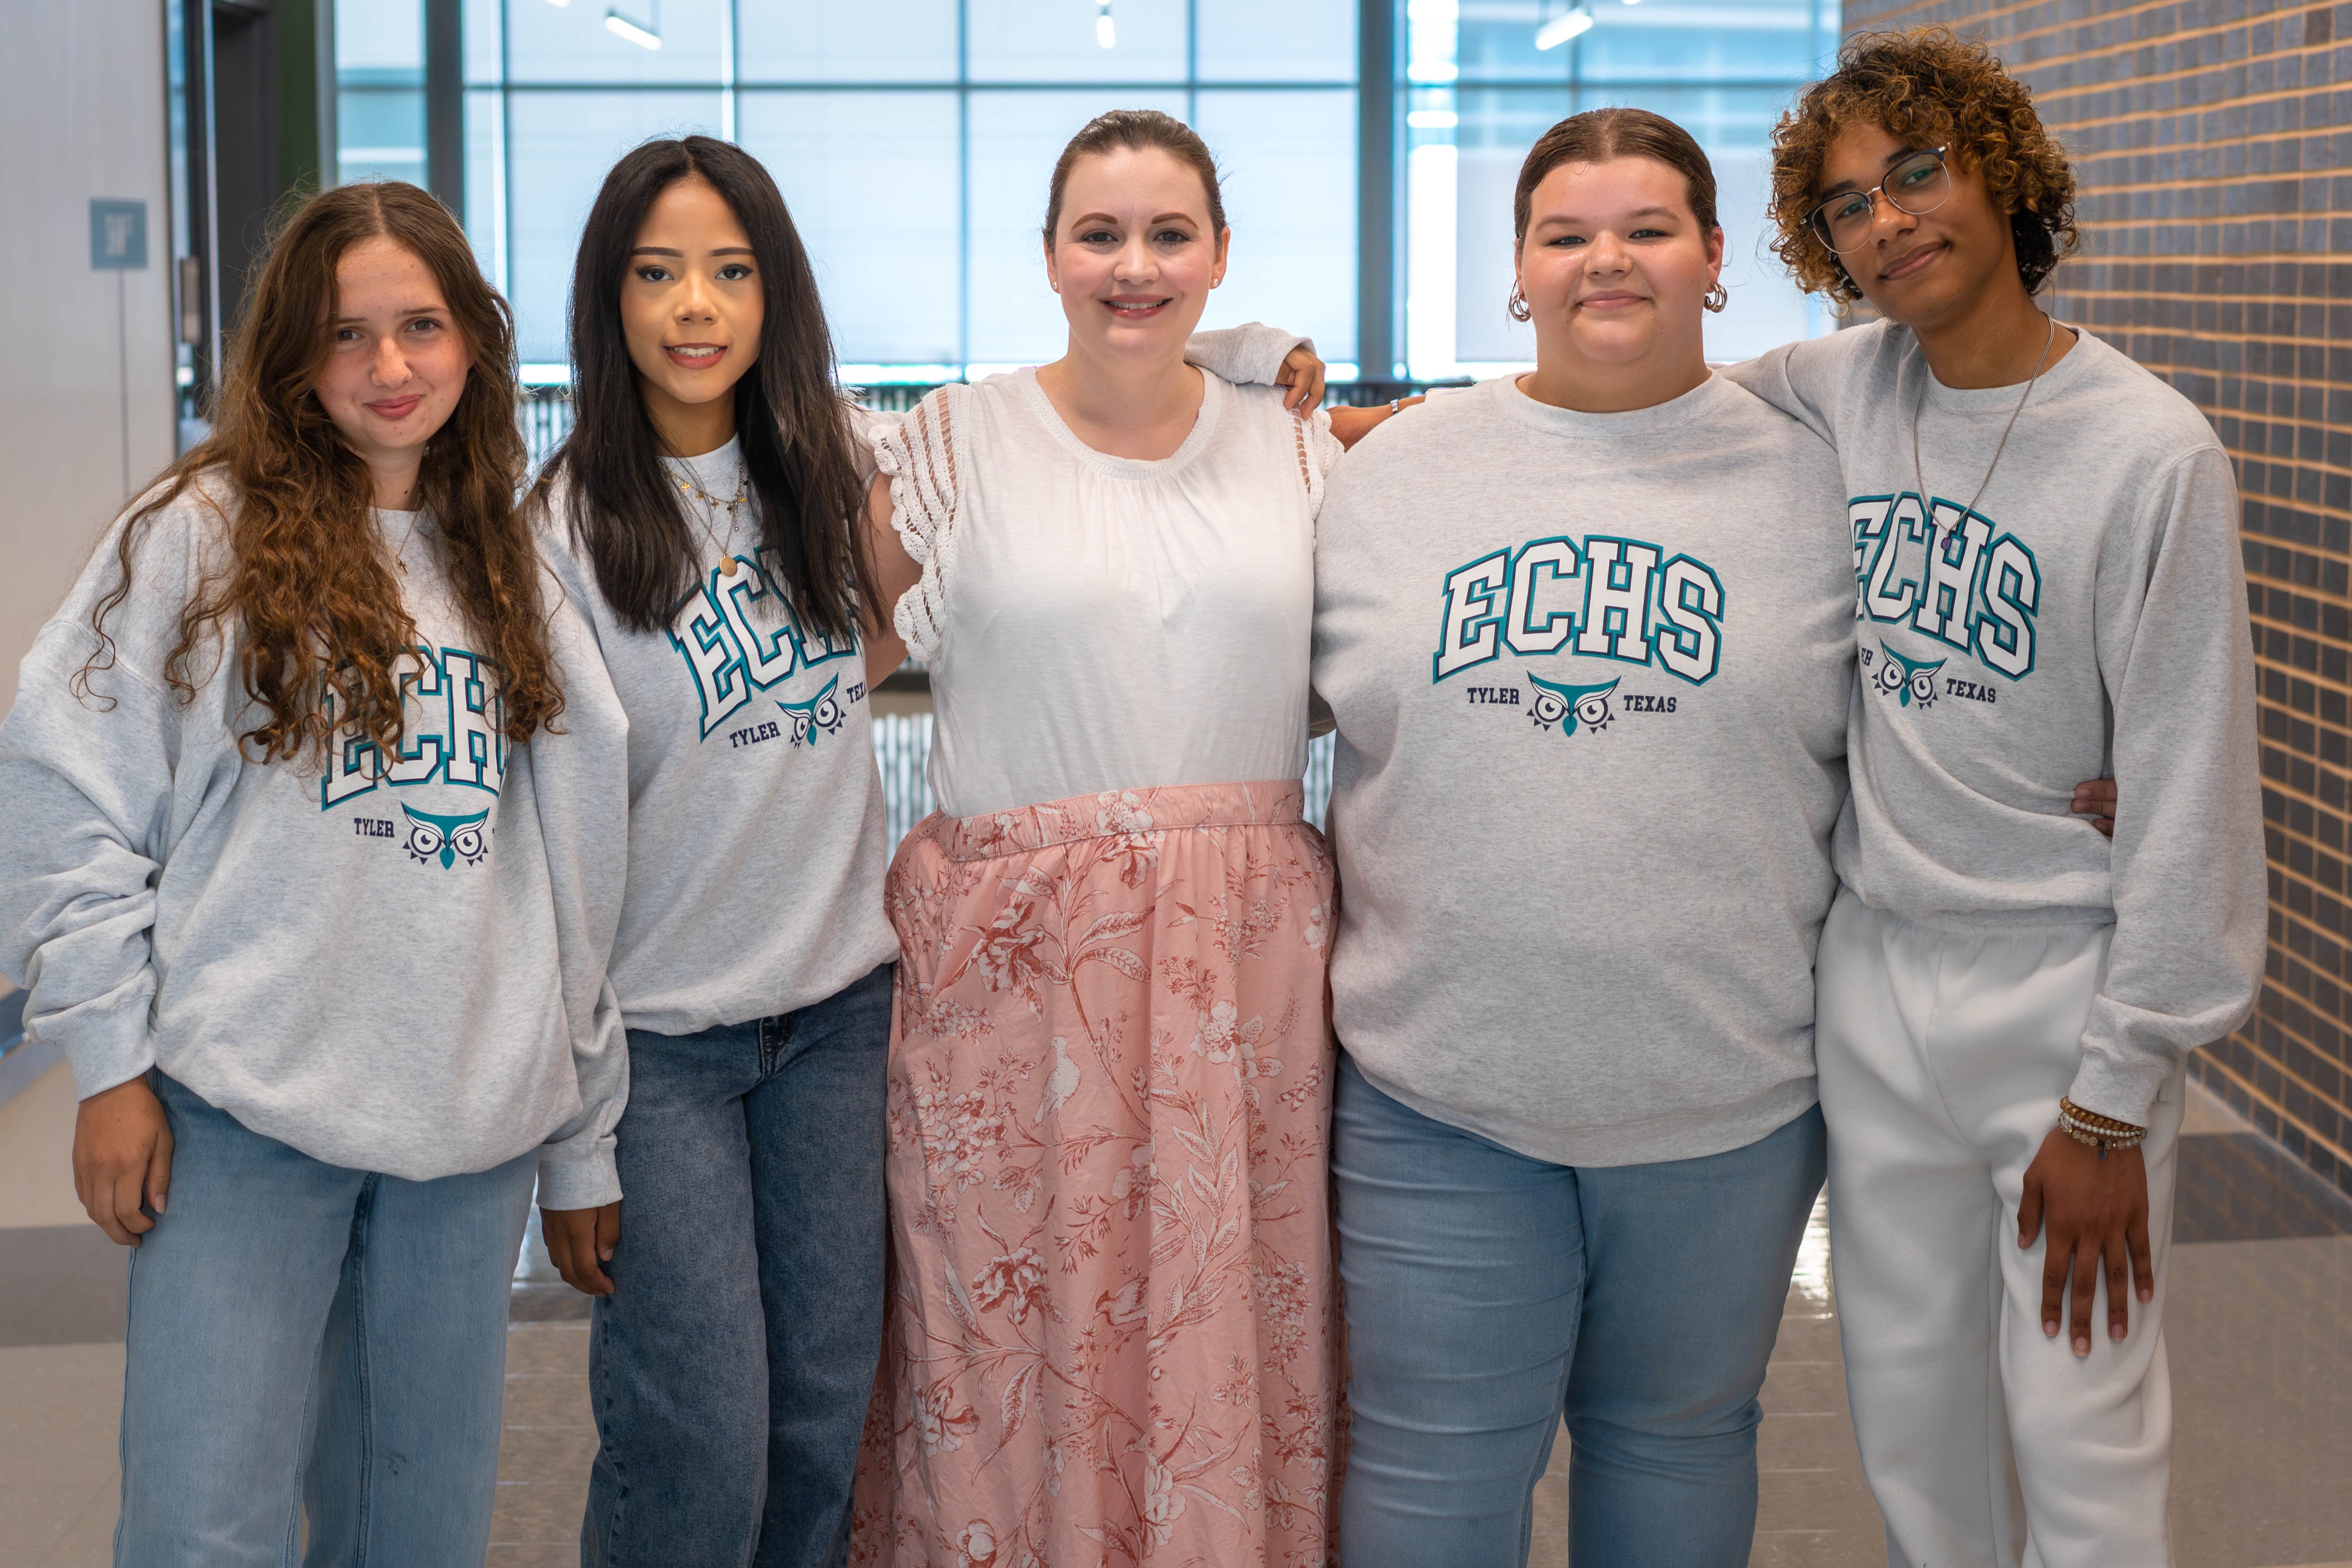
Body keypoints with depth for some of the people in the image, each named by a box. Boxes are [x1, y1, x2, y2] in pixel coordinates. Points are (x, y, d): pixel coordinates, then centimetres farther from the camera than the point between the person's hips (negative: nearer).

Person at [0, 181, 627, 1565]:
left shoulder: (507, 567, 13)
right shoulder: (205, 532, -1)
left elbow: (579, 855, 13)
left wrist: (584, 1144, 12)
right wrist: (112, 1061, -7)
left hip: (471, 1134, 4)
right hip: (244, 1115, -4)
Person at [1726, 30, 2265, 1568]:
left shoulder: (2149, 449, -12)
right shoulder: (1837, 392, 1)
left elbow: (2186, 793, -11)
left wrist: (2112, 1102, -11)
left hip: (2061, 986, -4)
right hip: (1872, 977, 5)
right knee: (1909, 1411, 14)